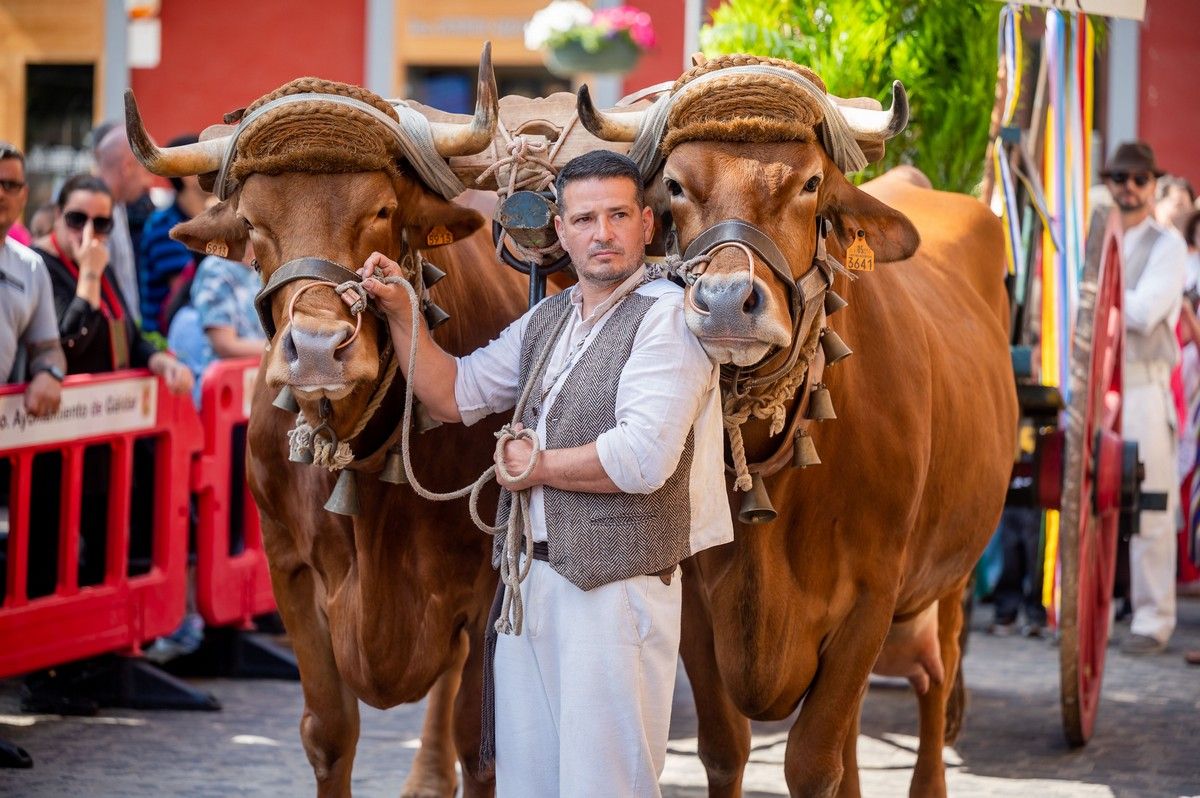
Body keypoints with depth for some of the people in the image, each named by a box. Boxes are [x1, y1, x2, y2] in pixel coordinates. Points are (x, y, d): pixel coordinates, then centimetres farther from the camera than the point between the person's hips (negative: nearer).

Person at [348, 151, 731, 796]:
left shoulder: (668, 316, -12)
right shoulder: (547, 320, 15)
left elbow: (643, 459, -22)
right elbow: (454, 394, 18)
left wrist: (537, 466, -9)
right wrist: (400, 313, 5)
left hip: (617, 590, -8)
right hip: (531, 578, 8)